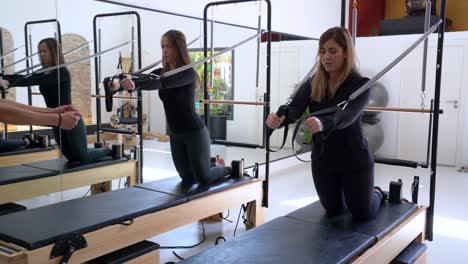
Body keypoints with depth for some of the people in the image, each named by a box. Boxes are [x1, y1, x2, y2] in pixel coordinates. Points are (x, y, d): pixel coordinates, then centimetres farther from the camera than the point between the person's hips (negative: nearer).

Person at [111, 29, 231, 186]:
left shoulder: (188, 72, -19)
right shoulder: (161, 72, 4)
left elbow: (164, 83, -36)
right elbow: (142, 81, -11)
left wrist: (135, 84, -52)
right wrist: (119, 84, -32)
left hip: (194, 132, -7)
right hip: (175, 134, 7)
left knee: (204, 179, 4)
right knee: (188, 180, 15)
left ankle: (230, 169, 35)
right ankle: (214, 165, 44)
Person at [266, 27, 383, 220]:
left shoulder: (360, 84, -18)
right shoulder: (312, 83, -5)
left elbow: (347, 115, -36)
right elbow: (294, 109, -20)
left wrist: (323, 123, -57)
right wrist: (279, 118, -44)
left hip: (355, 161, -4)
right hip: (322, 161, 4)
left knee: (362, 214, 12)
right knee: (333, 210, 20)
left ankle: (377, 193, 46)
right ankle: (351, 194, 53)